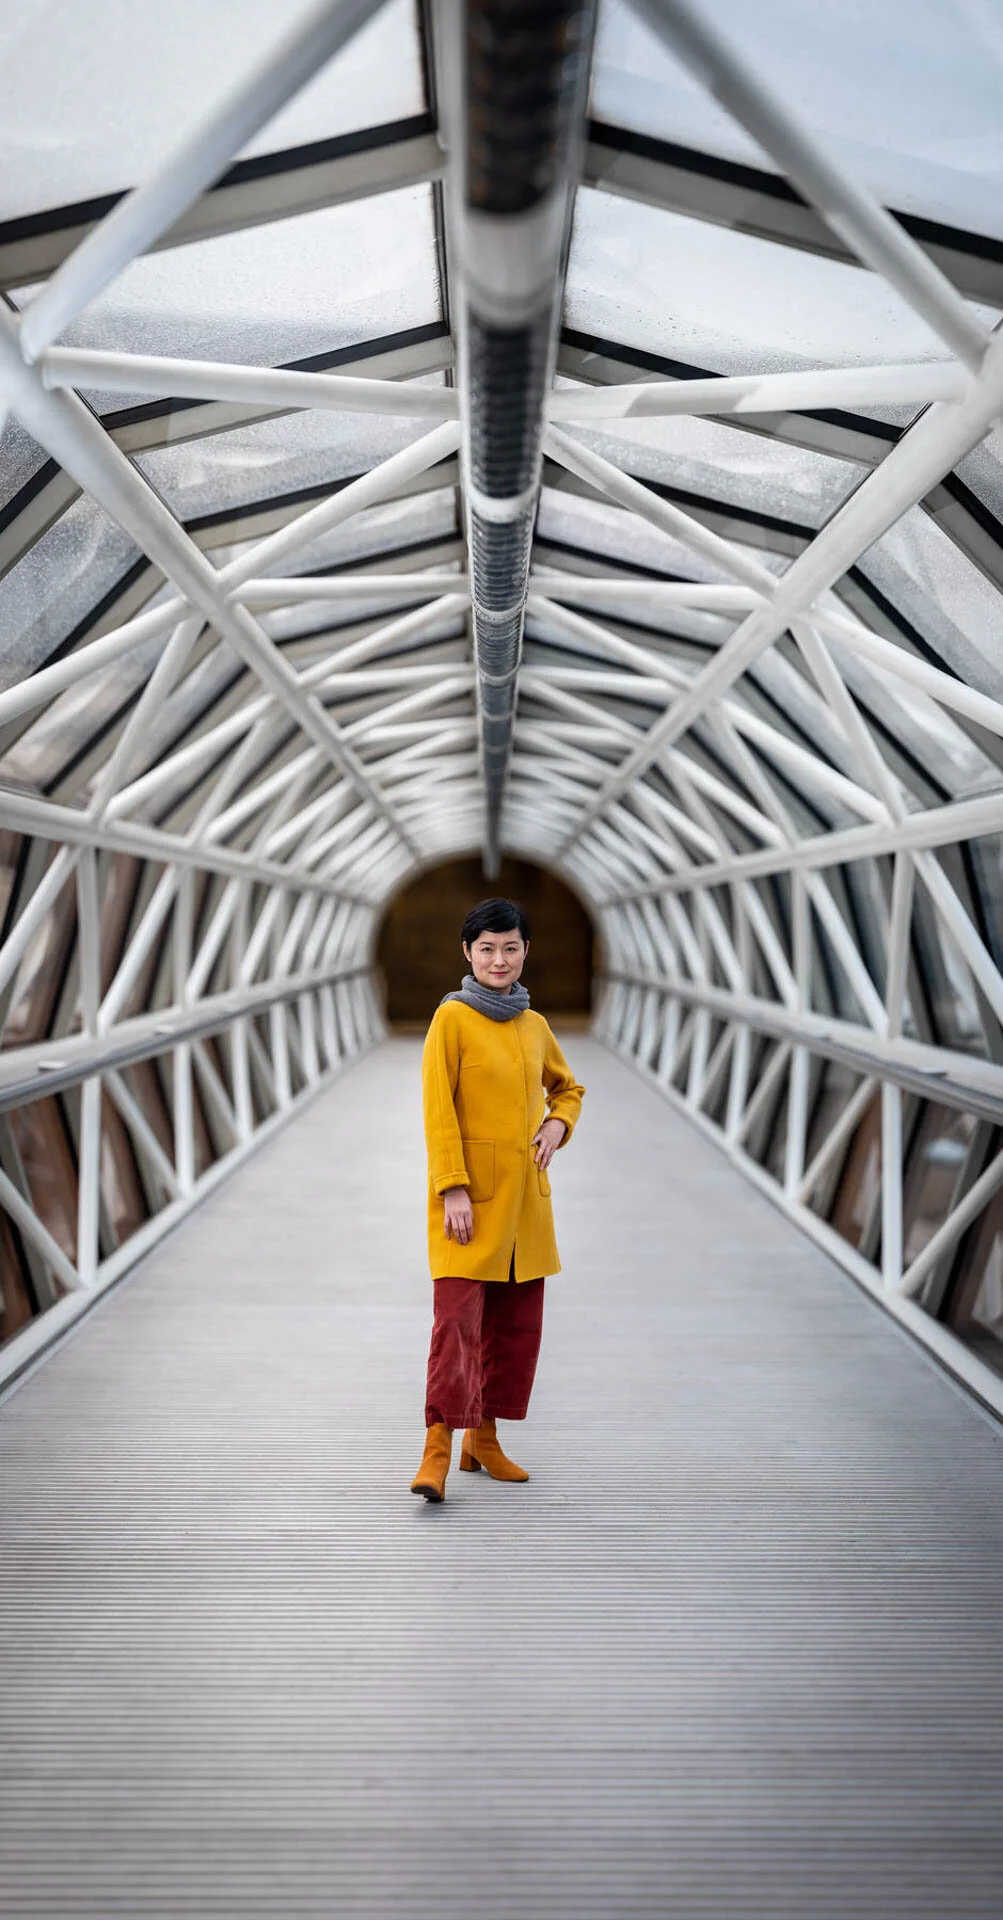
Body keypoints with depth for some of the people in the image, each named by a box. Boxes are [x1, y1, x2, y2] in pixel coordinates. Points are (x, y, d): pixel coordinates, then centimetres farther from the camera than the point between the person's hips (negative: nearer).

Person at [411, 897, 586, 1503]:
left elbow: (567, 1088, 26)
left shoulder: (534, 1025, 10)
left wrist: (557, 1124, 4)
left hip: (525, 1194, 6)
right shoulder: (452, 1017, -6)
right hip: (469, 1196, -6)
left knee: (518, 1324, 9)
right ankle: (438, 1447, -6)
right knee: (457, 1317, -12)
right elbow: (438, 1111, -10)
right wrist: (454, 1188, -17)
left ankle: (485, 1439, 21)